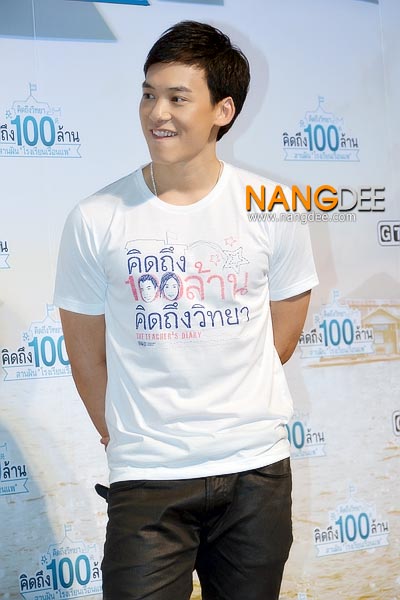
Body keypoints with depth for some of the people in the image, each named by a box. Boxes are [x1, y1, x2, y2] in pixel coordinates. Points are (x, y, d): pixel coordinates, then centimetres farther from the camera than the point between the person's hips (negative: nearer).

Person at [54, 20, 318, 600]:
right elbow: (87, 359, 3)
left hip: (257, 471, 2)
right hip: (146, 481, -1)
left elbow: (282, 335, 9)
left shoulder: (273, 209, -3)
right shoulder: (96, 220, -6)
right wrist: (126, 438, 8)